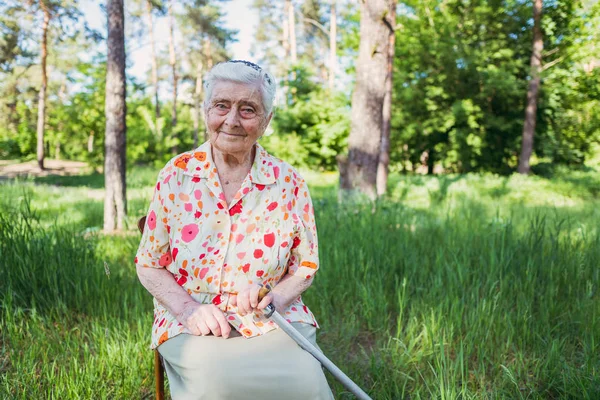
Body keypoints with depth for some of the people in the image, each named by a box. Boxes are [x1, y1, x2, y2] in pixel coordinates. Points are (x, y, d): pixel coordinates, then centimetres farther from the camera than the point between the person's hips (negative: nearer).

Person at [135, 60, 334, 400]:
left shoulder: (290, 183, 0)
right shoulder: (176, 175, 1)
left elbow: (306, 266, 8)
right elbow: (148, 265, 6)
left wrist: (273, 298, -13)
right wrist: (188, 308, -12)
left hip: (273, 322, 1)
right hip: (191, 324, -1)